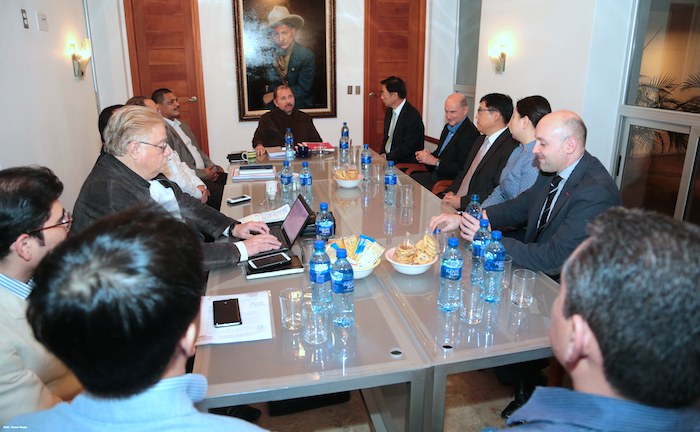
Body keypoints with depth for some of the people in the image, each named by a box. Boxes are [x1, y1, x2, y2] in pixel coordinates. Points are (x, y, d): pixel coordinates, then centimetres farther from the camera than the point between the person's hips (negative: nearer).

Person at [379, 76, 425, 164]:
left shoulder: (412, 116, -17)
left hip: (406, 163, -8)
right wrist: (382, 154, 0)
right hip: (387, 159, 8)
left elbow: (407, 147, -19)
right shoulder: (390, 111, 10)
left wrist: (387, 157, -15)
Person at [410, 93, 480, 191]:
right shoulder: (448, 127, 12)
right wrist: (426, 155, -3)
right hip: (436, 174, 9)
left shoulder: (470, 134, -18)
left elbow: (463, 169, -22)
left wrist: (435, 161, -19)